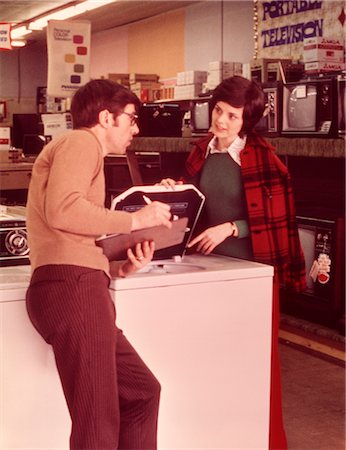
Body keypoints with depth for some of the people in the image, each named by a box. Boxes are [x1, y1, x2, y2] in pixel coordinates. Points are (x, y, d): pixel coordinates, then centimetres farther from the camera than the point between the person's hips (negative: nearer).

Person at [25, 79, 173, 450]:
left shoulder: (83, 152, 33)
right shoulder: (81, 142, 3)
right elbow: (61, 210, -17)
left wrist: (123, 267, 8)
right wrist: (133, 220, -7)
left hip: (76, 288, 10)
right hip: (72, 287, -10)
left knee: (142, 391, 18)